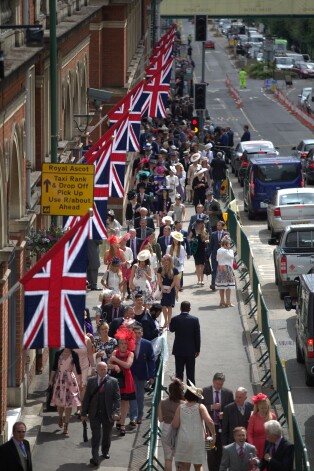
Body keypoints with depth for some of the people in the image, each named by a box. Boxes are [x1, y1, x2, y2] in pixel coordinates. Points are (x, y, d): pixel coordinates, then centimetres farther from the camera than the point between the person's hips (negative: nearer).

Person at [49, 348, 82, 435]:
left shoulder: (74, 355, -4)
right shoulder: (58, 354, 1)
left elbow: (78, 369, 0)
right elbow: (54, 367, 9)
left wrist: (80, 382, -2)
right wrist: (51, 379, 10)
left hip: (70, 379, -2)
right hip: (59, 379, 2)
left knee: (68, 403, -2)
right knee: (59, 402, 7)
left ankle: (66, 425, 4)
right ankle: (60, 418, 36)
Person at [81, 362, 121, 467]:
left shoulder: (113, 381, -2)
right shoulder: (91, 381, 2)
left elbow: (117, 398, -4)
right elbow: (87, 398, 4)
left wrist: (116, 412, -16)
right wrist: (84, 413, 1)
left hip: (108, 414, 0)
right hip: (94, 414, 0)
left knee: (107, 435, 15)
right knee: (96, 436, -5)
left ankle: (105, 452, 38)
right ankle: (95, 458, -5)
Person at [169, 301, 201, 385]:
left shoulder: (175, 319, -11)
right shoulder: (194, 319, -11)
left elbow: (171, 329, 9)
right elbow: (197, 336, -5)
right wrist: (197, 349, 4)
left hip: (178, 350, 0)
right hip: (191, 350, 0)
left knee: (179, 372, 8)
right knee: (190, 372, 8)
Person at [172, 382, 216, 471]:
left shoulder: (180, 407, 0)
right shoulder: (200, 407, -5)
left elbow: (175, 425, -4)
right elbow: (209, 421, -17)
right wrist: (213, 434, -5)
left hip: (183, 440, 1)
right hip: (198, 440, -1)